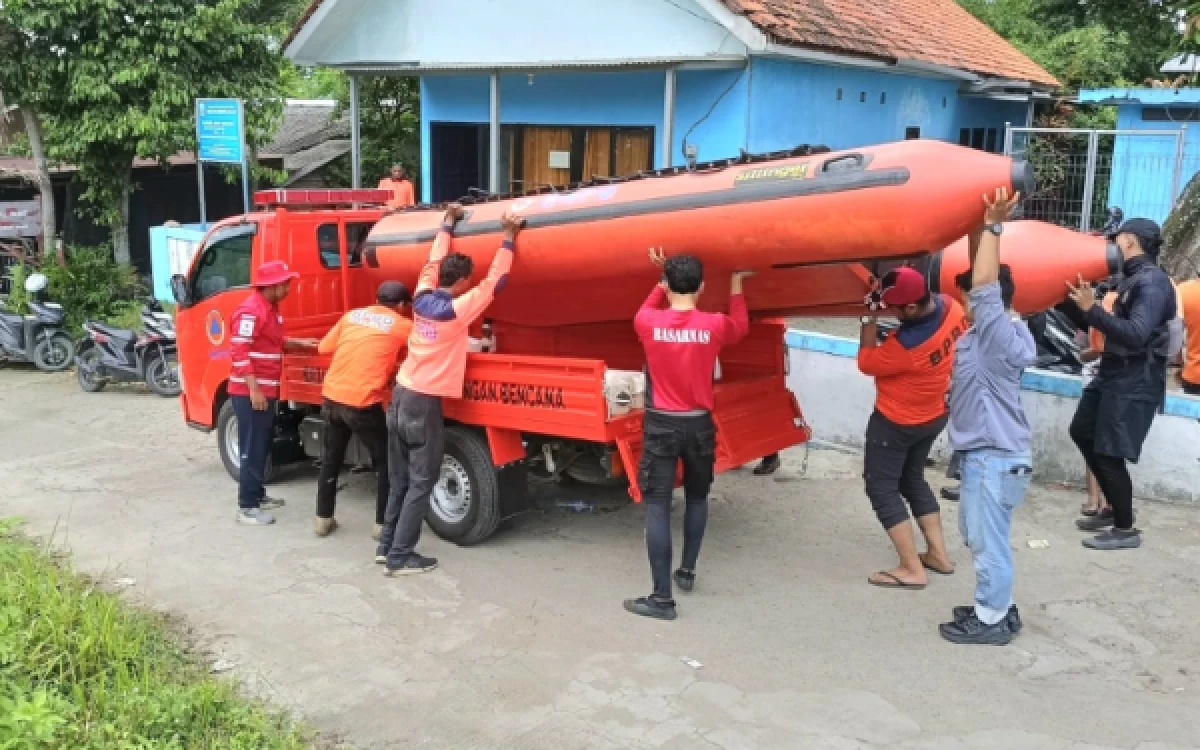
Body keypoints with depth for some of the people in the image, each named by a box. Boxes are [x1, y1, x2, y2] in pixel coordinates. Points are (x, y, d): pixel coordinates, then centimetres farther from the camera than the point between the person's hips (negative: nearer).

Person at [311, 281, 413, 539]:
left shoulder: (352, 315, 13)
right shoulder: (401, 325, 1)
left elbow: (324, 347, 18)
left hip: (331, 397, 5)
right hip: (362, 403, -5)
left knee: (331, 459, 21)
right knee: (385, 462, 11)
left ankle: (323, 519, 27)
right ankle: (383, 524, 11)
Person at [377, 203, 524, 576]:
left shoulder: (422, 297, 5)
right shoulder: (456, 309, -13)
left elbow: (434, 262, 21)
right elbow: (494, 281, -11)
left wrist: (448, 222, 31)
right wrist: (509, 237, -7)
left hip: (400, 395, 8)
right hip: (424, 403, -8)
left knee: (400, 479, 16)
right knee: (421, 482, 0)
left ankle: (386, 546, 22)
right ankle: (401, 556, 1)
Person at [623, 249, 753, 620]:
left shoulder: (649, 322, -10)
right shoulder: (715, 325, -8)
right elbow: (741, 326, 17)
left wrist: (663, 280, 21)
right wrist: (736, 282, 25)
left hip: (660, 424, -2)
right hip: (699, 424, 2)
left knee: (657, 506, -2)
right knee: (697, 497, 24)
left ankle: (662, 597, -4)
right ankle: (687, 571, 35)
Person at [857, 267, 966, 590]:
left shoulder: (907, 344, -35)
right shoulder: (951, 307, -13)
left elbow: (867, 363, -17)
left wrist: (869, 320, -16)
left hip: (896, 423, -9)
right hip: (934, 415, 9)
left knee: (882, 487, 3)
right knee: (913, 479, 24)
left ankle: (912, 570, 2)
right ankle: (938, 554, 28)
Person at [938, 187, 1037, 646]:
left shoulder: (999, 338, -20)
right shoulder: (992, 333, 6)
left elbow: (984, 287, -30)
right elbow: (982, 286, 10)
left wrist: (993, 226, -26)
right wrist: (980, 228, 0)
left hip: (995, 457, -10)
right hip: (983, 453, 10)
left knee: (989, 542, 2)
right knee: (979, 537, 20)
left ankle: (991, 621, 13)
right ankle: (997, 607, 31)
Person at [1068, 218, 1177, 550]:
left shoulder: (1152, 281, -18)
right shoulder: (1135, 278, 11)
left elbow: (1136, 335, -29)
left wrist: (1091, 309, -33)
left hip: (1135, 382, -10)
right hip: (1115, 373, 10)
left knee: (1109, 454, -7)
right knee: (1082, 432, 18)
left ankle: (1126, 529, 8)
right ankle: (1115, 509, 28)